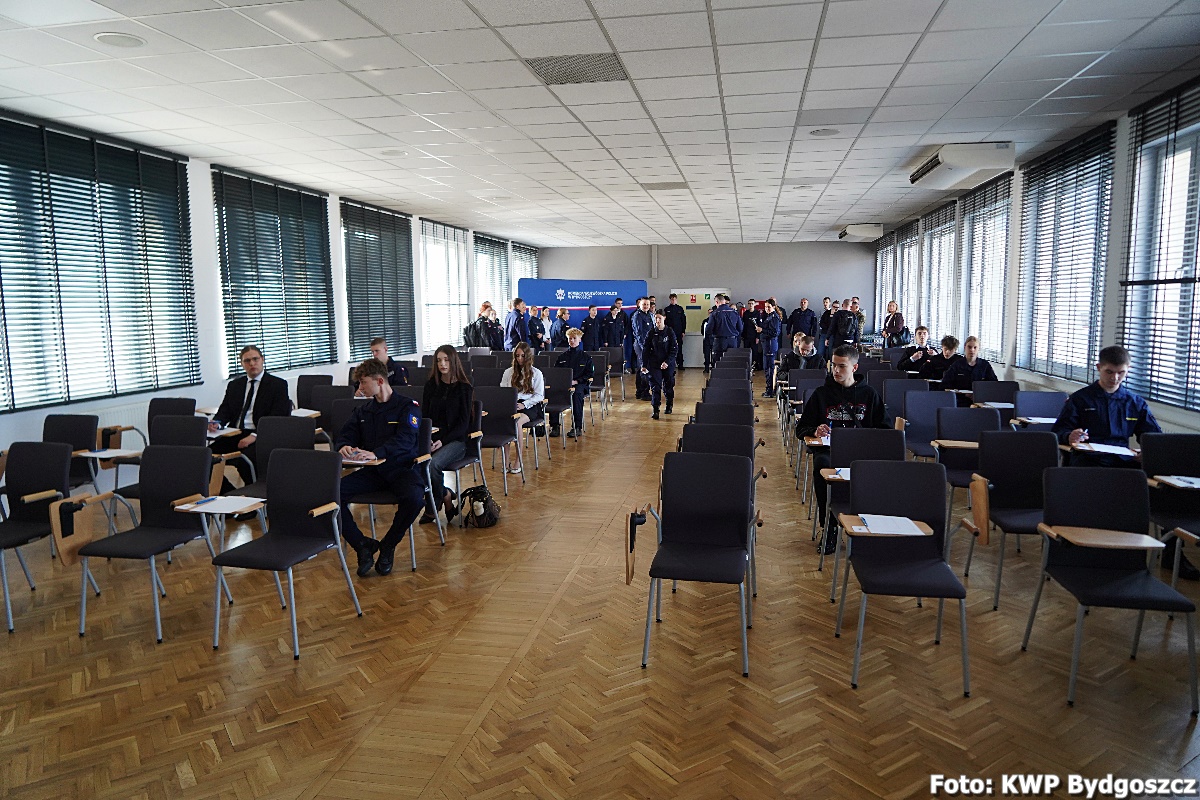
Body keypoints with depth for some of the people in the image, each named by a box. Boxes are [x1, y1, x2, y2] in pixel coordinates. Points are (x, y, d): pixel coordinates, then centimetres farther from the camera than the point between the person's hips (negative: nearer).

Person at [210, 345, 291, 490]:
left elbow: (276, 418, -6)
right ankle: (229, 493, -1)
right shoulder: (234, 384, 21)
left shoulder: (278, 385, 3)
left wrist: (255, 435, -19)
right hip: (234, 434, 6)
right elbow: (225, 409, 16)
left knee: (243, 460, -34)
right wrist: (217, 423, -10)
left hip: (260, 436, -5)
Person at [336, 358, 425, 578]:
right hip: (371, 471, 5)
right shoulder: (363, 410, 17)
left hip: (400, 468, -5)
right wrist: (343, 447, -15)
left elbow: (405, 441, -17)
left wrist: (376, 453, -33)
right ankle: (362, 545, -6)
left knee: (414, 498, -36)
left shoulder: (407, 407, -2)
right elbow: (344, 435, 12)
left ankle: (388, 545, -8)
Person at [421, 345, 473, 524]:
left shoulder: (464, 388, 0)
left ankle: (432, 508, -6)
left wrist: (443, 441, -16)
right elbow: (424, 415, 10)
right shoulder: (431, 385, 11)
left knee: (432, 463, -33)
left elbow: (463, 422, -4)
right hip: (432, 437, 4)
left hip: (456, 439, -4)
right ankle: (446, 495, -5)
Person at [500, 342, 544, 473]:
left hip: (530, 406, -2)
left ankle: (518, 461, -30)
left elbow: (539, 396, 4)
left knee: (516, 421, -36)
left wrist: (524, 404, -12)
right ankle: (506, 460, -32)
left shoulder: (536, 373, 12)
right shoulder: (508, 372, 21)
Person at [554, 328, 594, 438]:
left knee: (576, 393, -39)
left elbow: (590, 374, 5)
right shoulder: (562, 357, 22)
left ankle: (577, 427, -34)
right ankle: (554, 425, -30)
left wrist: (576, 381, -10)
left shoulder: (586, 357, 13)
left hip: (580, 384, -2)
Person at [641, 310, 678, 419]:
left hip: (668, 365, 0)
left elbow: (674, 349, -5)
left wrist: (667, 362, -17)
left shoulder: (670, 332, -3)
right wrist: (644, 365, 0)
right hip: (654, 364, 1)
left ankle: (669, 405, 33)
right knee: (655, 387, -7)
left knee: (668, 386, 11)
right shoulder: (651, 333, 1)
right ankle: (655, 410, -9)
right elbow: (645, 349, 4)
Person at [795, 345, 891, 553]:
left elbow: (885, 428, 16)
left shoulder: (868, 393, 16)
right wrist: (815, 431, -6)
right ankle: (828, 529, -24)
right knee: (822, 466, -37)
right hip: (827, 449, 0)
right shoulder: (821, 393, 15)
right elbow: (801, 428, 17)